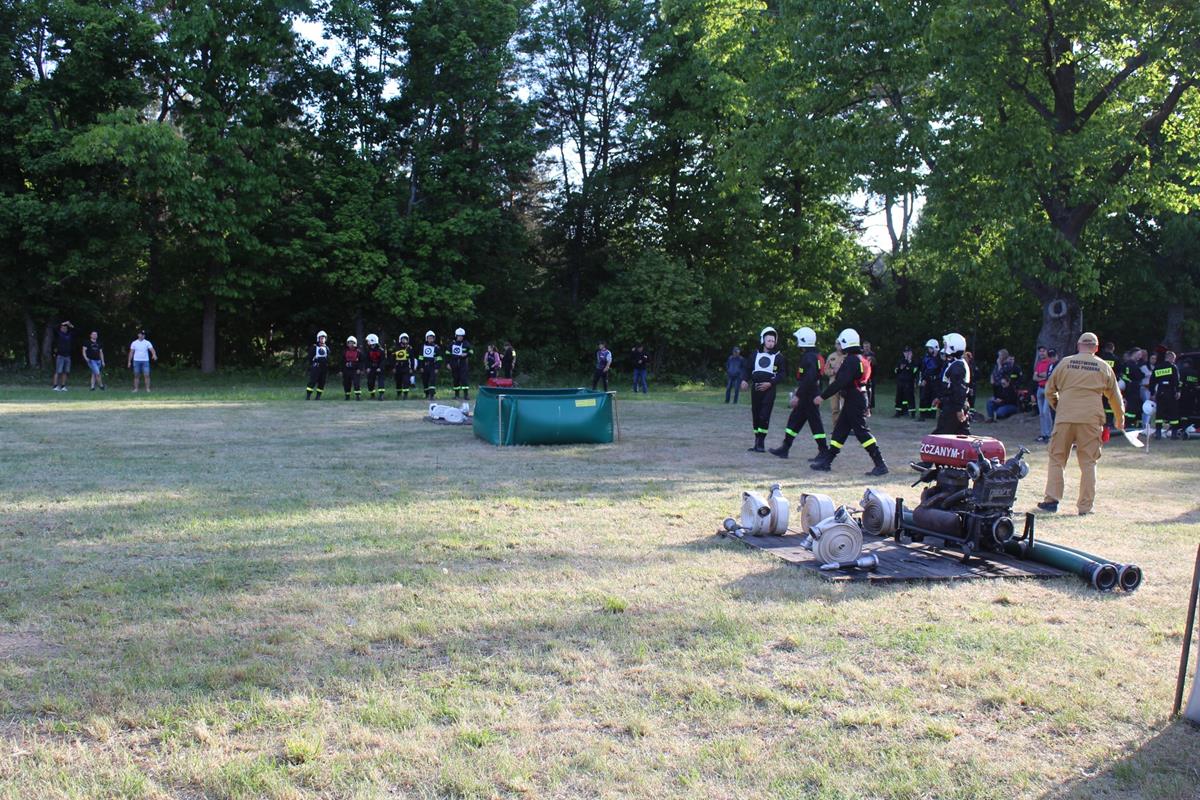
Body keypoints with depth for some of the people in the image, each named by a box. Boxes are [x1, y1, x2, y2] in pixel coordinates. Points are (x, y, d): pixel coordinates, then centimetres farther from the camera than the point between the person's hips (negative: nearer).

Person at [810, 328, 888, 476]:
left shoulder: (851, 360, -17)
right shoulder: (860, 359, 15)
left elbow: (840, 382, -24)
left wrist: (822, 396, -22)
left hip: (854, 401, -10)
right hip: (857, 399, 10)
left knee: (862, 432, -10)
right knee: (839, 430, 13)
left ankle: (880, 465, -10)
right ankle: (826, 461, 19)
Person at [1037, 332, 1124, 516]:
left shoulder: (1065, 363, 7)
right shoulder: (1103, 368, 8)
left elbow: (1049, 391, 12)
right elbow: (1115, 396, 17)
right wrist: (1120, 420, 32)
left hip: (1065, 418, 0)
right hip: (1091, 419, 0)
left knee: (1056, 458, 7)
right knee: (1088, 463, 6)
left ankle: (1052, 499, 1)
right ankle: (1085, 506, 4)